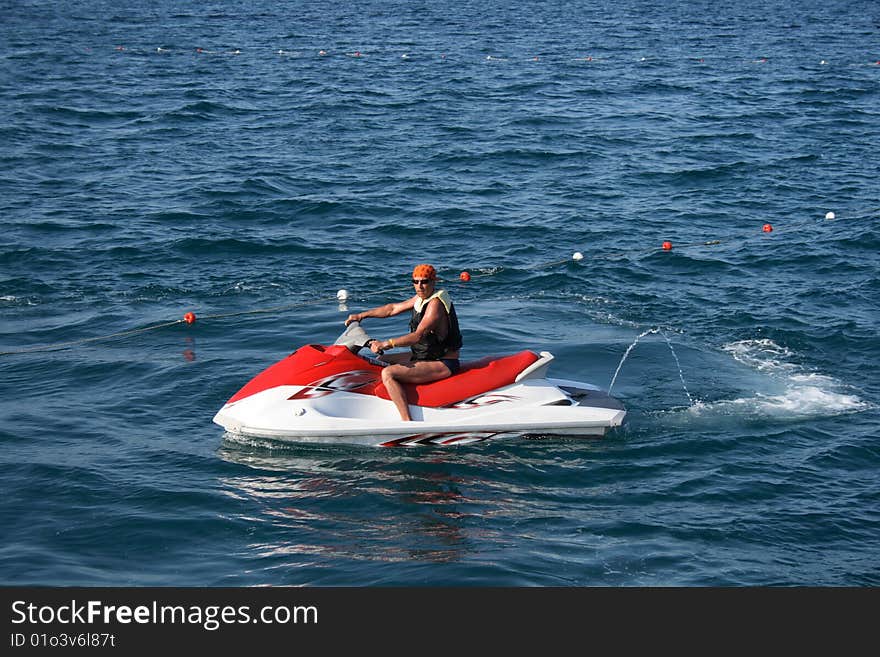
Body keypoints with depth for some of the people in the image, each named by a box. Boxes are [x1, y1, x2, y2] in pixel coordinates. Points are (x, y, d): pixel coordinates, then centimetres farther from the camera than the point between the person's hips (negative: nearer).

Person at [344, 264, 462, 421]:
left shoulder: (435, 303, -21)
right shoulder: (421, 298, 9)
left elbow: (418, 335, -31)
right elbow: (393, 308, 21)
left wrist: (386, 343, -36)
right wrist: (362, 315, 20)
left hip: (443, 364, -11)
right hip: (426, 355, 11)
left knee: (388, 373, -25)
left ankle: (408, 423, -31)